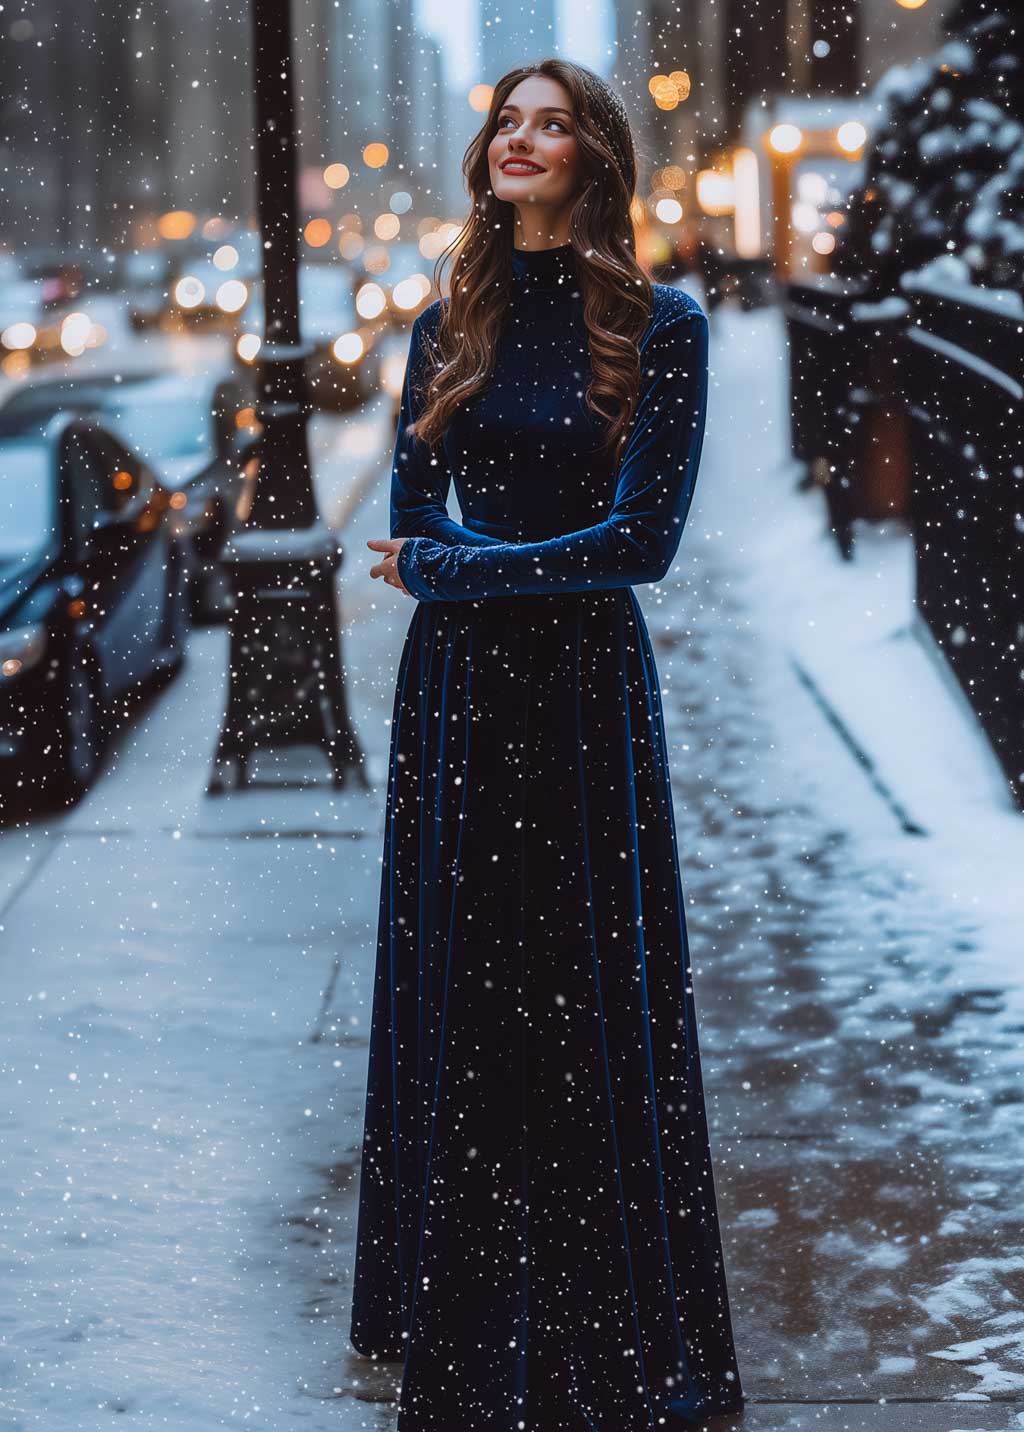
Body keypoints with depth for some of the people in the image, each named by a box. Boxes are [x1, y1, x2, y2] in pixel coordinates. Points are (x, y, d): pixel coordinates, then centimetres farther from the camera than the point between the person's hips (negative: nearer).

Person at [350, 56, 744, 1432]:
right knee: (458, 1004, 8)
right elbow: (412, 524, 5)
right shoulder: (448, 327, 8)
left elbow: (643, 540, -11)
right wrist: (556, 557, -9)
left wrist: (455, 568, -8)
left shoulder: (659, 327, -4)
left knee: (597, 1004, 3)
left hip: (586, 692, -4)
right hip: (456, 693, 4)